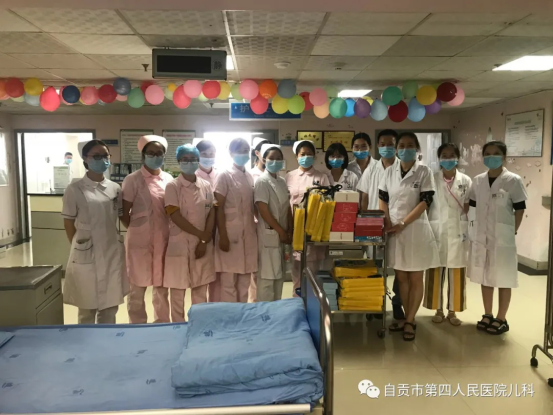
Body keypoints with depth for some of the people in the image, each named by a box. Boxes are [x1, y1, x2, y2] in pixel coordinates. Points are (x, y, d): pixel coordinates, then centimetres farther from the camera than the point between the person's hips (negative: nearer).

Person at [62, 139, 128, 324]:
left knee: (110, 305, 14)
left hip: (113, 254, 4)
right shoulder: (75, 189, -7)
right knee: (87, 307, 8)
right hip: (86, 256, -4)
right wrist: (79, 247, 2)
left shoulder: (115, 188, 5)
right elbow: (68, 224, -1)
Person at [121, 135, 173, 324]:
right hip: (140, 241, -4)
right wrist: (137, 231, -2)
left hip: (163, 241, 4)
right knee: (138, 288, 8)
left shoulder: (169, 179, 6)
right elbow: (124, 213, -4)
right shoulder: (133, 180, -6)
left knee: (162, 287, 15)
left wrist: (171, 234, 4)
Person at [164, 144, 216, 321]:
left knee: (201, 291, 11)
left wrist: (204, 241, -7)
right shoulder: (173, 186, -5)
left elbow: (211, 214, 4)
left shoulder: (206, 186, 6)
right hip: (179, 244, -3)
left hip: (203, 244, 4)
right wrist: (201, 234, -13)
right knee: (177, 291, 5)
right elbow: (176, 217, -13)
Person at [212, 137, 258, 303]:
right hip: (230, 235, -6)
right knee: (228, 283, -2)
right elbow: (219, 208, -9)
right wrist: (223, 236, -16)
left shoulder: (250, 177, 14)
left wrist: (256, 231, 12)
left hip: (248, 236, 6)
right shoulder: (225, 176, -5)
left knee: (244, 282, 11)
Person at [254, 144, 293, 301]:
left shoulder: (282, 182, 12)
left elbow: (287, 208, 13)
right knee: (267, 276, -3)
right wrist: (281, 231, -14)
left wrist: (290, 231, 4)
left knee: (279, 274, 14)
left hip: (281, 234, 8)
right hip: (268, 234, -8)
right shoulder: (262, 182, -11)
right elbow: (263, 211, -17)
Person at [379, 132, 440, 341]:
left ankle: (410, 321, 14)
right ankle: (407, 318, 24)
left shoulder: (424, 172, -4)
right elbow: (383, 200, 9)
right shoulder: (389, 172, 6)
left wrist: (403, 224, -16)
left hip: (416, 229, -4)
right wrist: (387, 223, -6)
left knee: (415, 278, 5)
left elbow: (425, 202, -10)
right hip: (394, 230, 4)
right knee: (401, 277, 12)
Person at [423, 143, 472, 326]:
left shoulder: (466, 181, 3)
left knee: (456, 274, 6)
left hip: (458, 232, 1)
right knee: (436, 272, 5)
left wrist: (469, 232, -2)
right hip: (436, 231, 0)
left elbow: (470, 208, 5)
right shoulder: (432, 179, 1)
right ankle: (438, 309, 19)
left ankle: (452, 311, 19)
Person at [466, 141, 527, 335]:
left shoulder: (513, 180, -8)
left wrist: (512, 232, -4)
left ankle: (501, 319, 18)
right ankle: (488, 315, 27)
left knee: (503, 279, 4)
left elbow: (519, 210, -5)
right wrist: (473, 228, 7)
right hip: (481, 236, 5)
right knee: (485, 276, 13)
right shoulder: (478, 180, 5)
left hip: (502, 237, -4)